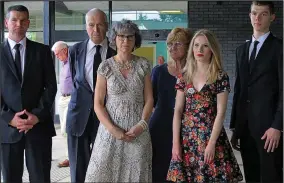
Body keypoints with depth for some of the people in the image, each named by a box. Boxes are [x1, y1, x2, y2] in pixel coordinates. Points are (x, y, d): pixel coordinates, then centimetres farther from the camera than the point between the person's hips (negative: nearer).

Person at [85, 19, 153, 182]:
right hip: (111, 130, 0)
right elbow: (98, 104, -3)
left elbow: (149, 99, 3)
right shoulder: (106, 67, -2)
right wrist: (112, 128, -14)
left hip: (137, 131, 1)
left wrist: (141, 125, -11)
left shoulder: (143, 65, 1)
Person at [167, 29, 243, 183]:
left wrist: (212, 143, -14)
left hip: (211, 134, -3)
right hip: (186, 136, 3)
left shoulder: (220, 77, -4)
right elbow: (178, 110, 3)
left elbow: (220, 112, -8)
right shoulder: (184, 76, 6)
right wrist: (175, 142, -3)